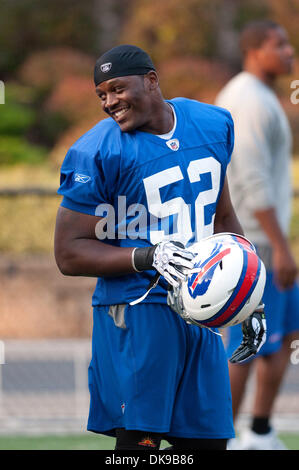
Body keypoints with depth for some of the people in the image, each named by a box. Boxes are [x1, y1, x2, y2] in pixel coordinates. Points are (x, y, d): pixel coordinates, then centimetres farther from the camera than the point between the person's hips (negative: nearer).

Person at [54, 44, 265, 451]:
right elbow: (69, 254, -10)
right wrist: (148, 257, -23)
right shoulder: (97, 154, -10)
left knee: (208, 440, 6)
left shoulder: (214, 125, 8)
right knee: (138, 438, -10)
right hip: (137, 312, -6)